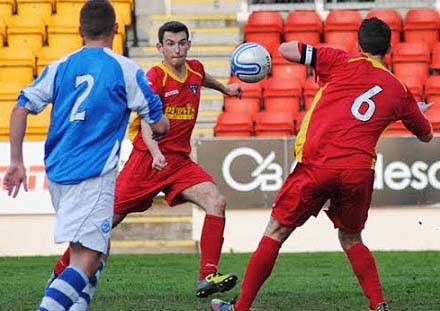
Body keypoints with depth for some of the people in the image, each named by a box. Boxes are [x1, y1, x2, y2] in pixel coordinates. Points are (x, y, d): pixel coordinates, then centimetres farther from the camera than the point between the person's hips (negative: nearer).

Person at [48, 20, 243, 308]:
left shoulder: (195, 69, 6)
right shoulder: (155, 78, -14)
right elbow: (146, 122, -25)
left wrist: (224, 88, 46)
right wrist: (155, 153, -41)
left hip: (180, 160, 5)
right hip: (147, 159, -5)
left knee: (217, 202, -18)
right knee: (109, 218, -1)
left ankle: (207, 277, -21)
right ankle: (61, 271, 17)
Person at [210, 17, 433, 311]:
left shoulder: (344, 62, 7)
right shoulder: (400, 90, 16)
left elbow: (286, 49, 6)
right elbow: (426, 134, 32)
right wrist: (419, 111, 53)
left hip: (317, 164, -3)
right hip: (359, 171, 3)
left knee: (276, 232, 9)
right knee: (351, 240, 25)